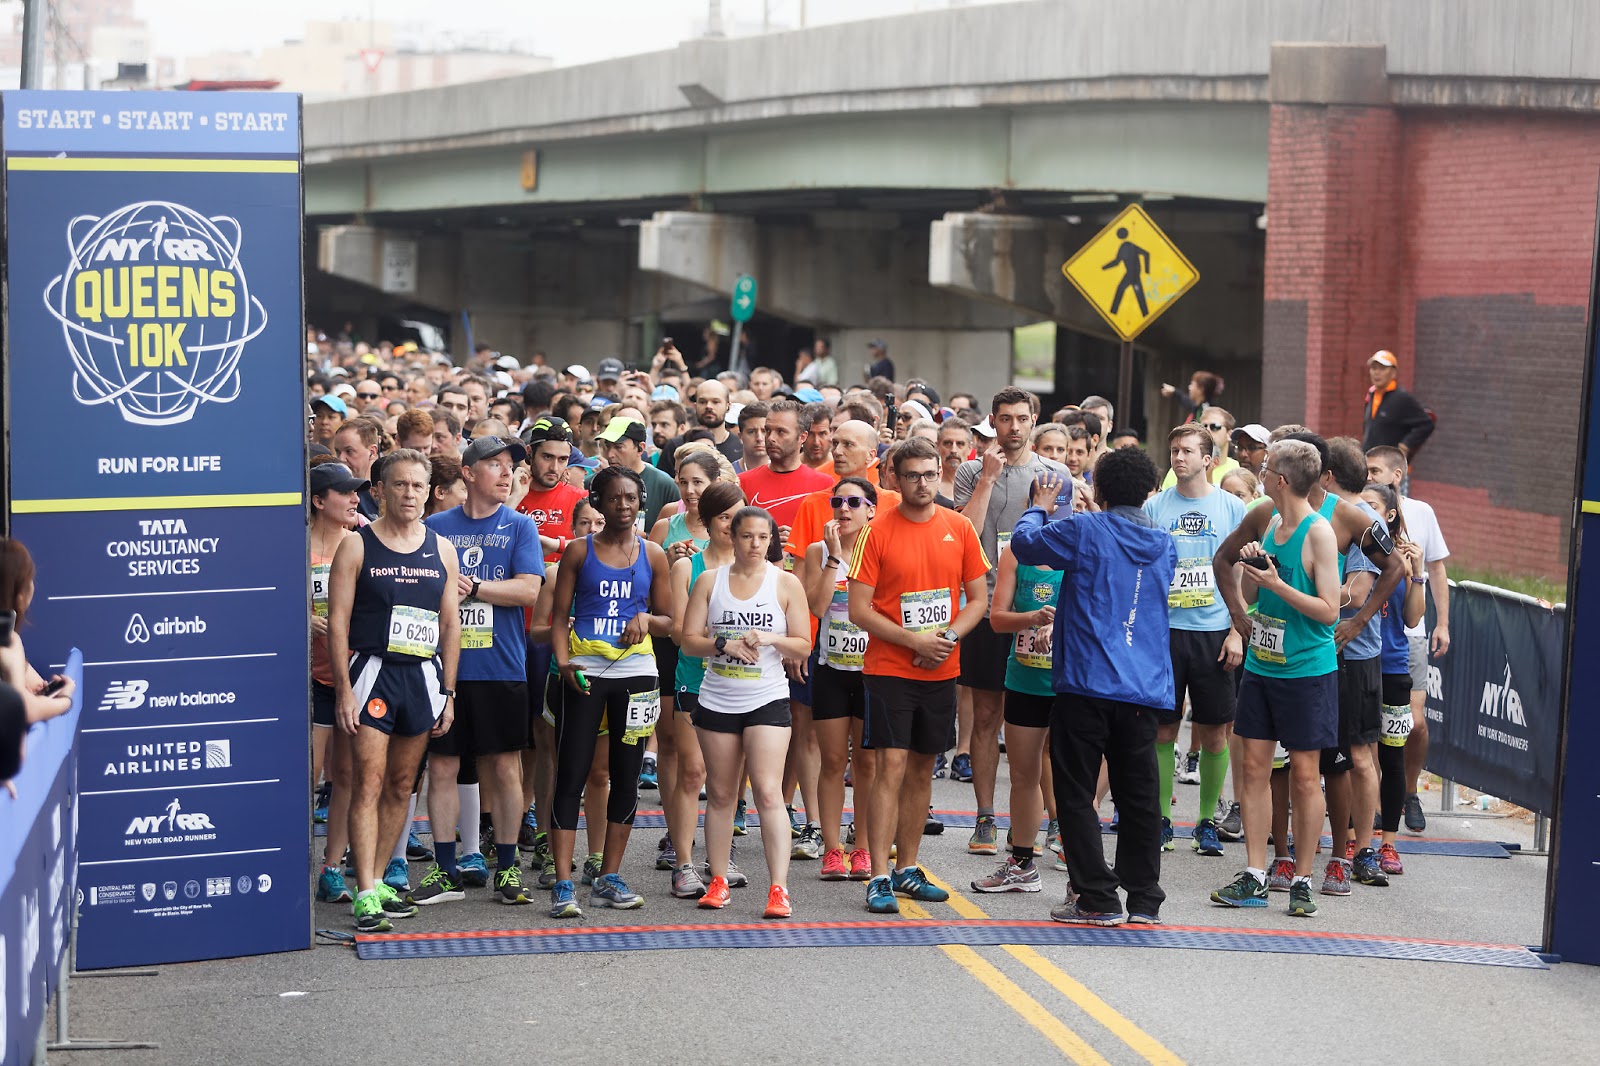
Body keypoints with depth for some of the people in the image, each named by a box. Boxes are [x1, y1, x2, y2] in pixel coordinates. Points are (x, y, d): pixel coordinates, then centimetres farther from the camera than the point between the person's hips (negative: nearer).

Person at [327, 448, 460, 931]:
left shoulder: (442, 550, 10)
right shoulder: (356, 546, -1)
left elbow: (451, 624, 13)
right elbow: (338, 620, -4)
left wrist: (448, 691, 8)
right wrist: (343, 688, -11)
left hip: (424, 675, 4)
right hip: (372, 672, -4)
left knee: (401, 786, 10)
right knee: (368, 784, -10)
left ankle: (378, 880, 20)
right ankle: (366, 894, -11)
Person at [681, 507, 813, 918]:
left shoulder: (786, 583, 3)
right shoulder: (710, 581, 6)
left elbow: (803, 646, 2)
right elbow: (689, 639, 2)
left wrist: (770, 638, -16)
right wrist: (725, 645, -14)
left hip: (768, 700, -2)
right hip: (716, 701, 2)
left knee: (768, 792, -12)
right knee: (720, 793, 8)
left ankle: (779, 888, -14)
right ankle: (718, 880, 20)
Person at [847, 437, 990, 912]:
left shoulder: (960, 529, 4)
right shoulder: (878, 531, -6)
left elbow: (979, 599, 9)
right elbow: (859, 610, -8)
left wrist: (948, 636, -8)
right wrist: (913, 640, -14)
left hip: (941, 672, 4)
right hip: (889, 670, -4)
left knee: (922, 769, 10)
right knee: (892, 766, -9)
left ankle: (908, 869, 20)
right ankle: (879, 877, -7)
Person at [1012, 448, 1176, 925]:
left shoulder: (1085, 530, -7)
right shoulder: (1164, 544, 10)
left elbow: (1024, 542, 5)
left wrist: (1038, 507, 25)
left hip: (1086, 684, -5)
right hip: (1143, 689, 5)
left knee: (1076, 795, 3)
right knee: (1139, 796, 11)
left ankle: (1097, 899, 1)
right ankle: (1144, 900, 13)